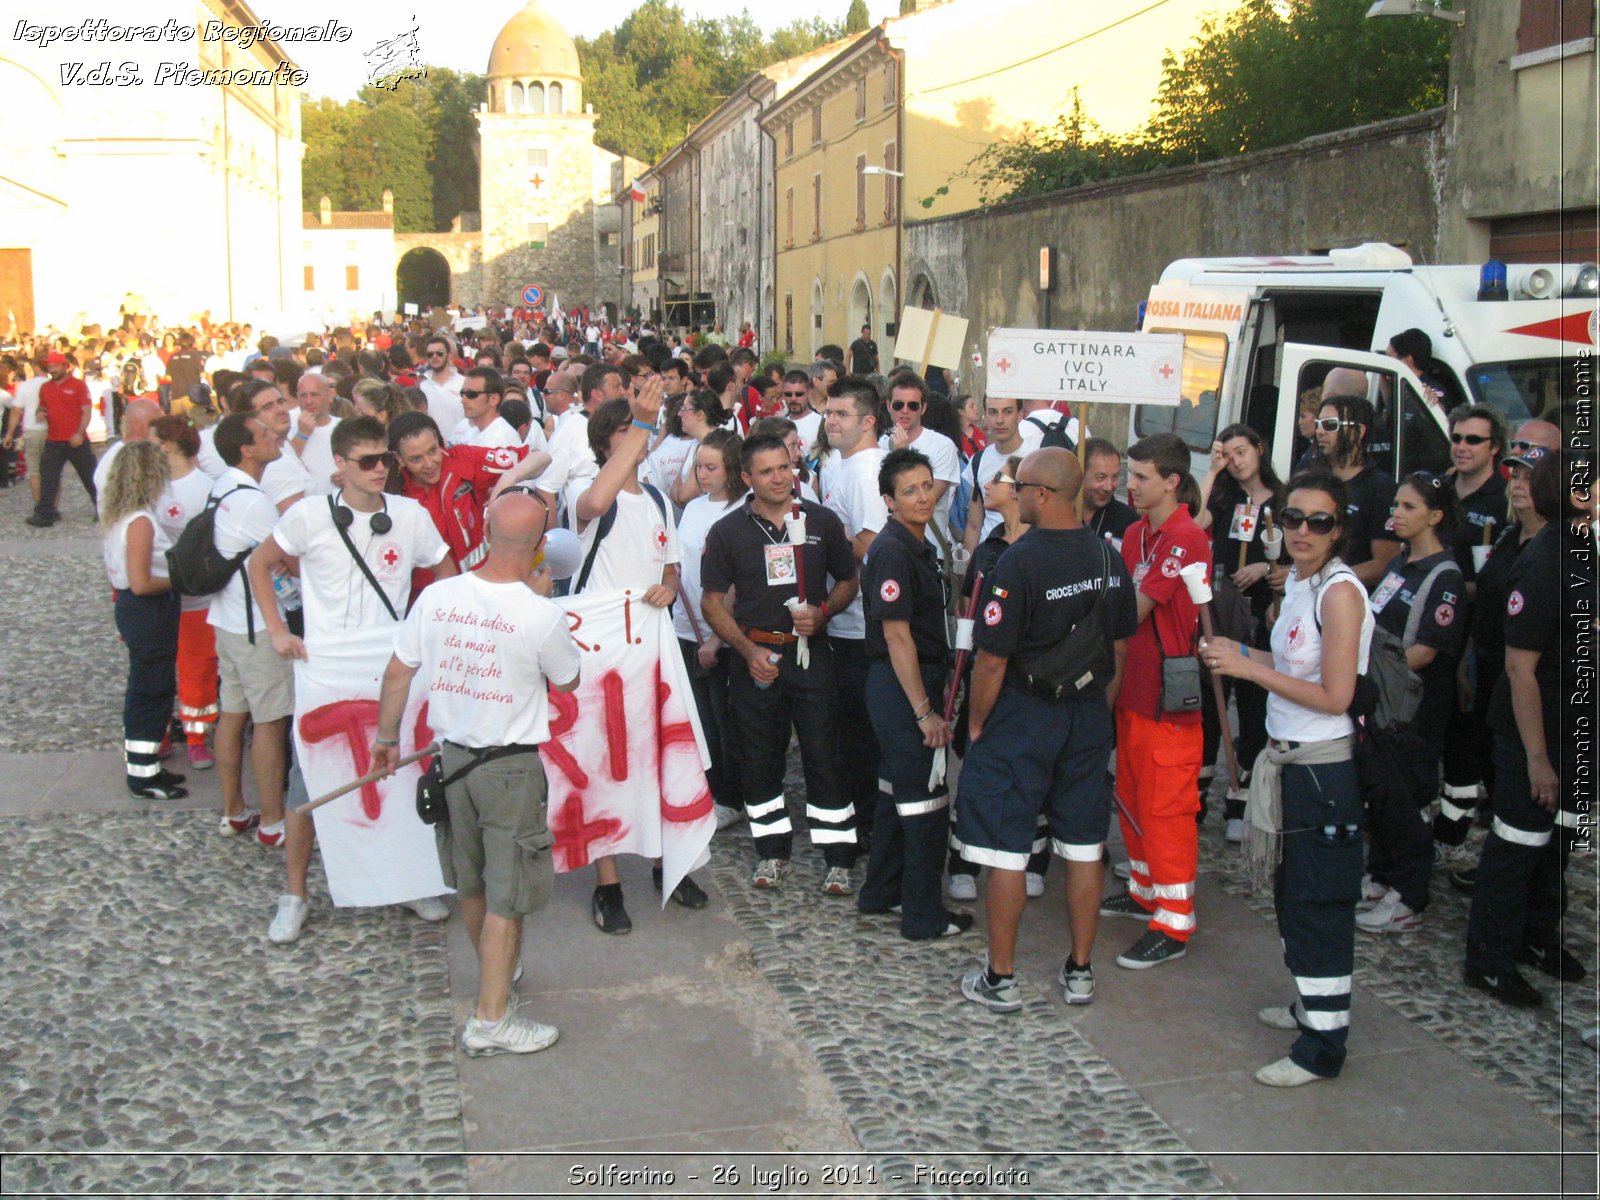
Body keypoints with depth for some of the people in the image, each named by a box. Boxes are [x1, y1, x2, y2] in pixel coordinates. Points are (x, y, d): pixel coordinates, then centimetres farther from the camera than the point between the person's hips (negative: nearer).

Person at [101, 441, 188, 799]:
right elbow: (141, 584, -26)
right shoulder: (141, 522, -23)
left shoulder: (116, 515, 6)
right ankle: (144, 776, 11)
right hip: (149, 612, -10)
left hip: (131, 608, 10)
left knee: (143, 692, 20)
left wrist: (172, 573, 10)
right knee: (153, 693, 1)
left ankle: (143, 766, 31)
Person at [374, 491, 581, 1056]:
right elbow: (568, 682, -1)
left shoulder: (436, 597, -7)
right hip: (511, 766, -5)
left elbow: (396, 674, 2)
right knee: (507, 896, 4)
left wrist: (385, 737, 18)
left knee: (471, 882, 22)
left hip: (451, 755, 5)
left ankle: (495, 974, 44)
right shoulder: (541, 614, -20)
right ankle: (490, 1019, 8)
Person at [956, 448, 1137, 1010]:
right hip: (1088, 721, 6)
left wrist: (975, 725, -4)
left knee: (1005, 852, 4)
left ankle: (1000, 978, 12)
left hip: (1022, 719, -6)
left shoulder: (1018, 563, -19)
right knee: (1084, 849, 12)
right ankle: (1080, 971, 22)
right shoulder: (1110, 558, 0)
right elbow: (1120, 650, 9)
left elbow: (992, 661, -17)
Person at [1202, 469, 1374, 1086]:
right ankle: (1312, 1005, 34)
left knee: (1317, 903, -2)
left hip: (1324, 769, -9)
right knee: (1292, 892, 19)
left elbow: (1334, 696, -20)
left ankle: (1322, 1045, 7)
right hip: (1289, 761, 9)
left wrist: (1250, 668, -18)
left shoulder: (1340, 591, -18)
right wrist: (1240, 655, 5)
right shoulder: (1297, 583, 9)